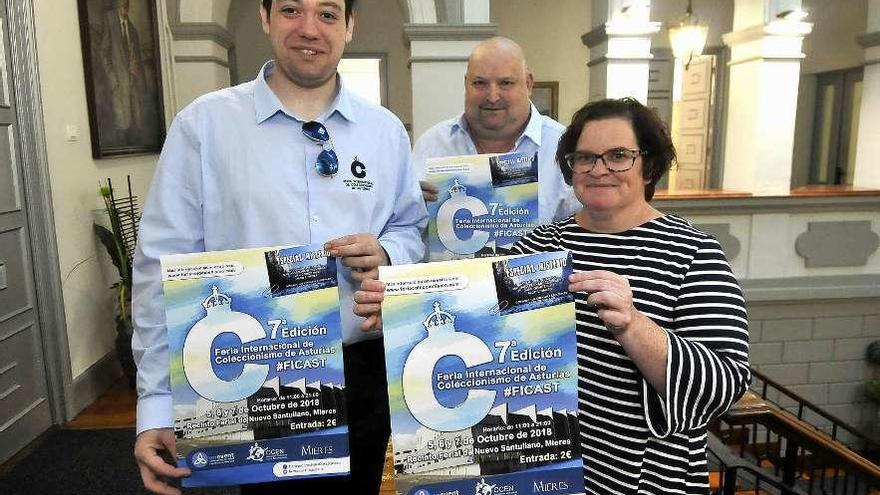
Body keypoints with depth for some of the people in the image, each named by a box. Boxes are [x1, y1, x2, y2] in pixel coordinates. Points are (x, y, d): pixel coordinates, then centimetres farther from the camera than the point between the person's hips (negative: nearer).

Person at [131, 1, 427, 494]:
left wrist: (387, 254, -11)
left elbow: (413, 230, 13)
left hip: (363, 373, 3)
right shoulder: (203, 123, -5)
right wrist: (157, 405, -8)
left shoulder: (386, 130, 4)